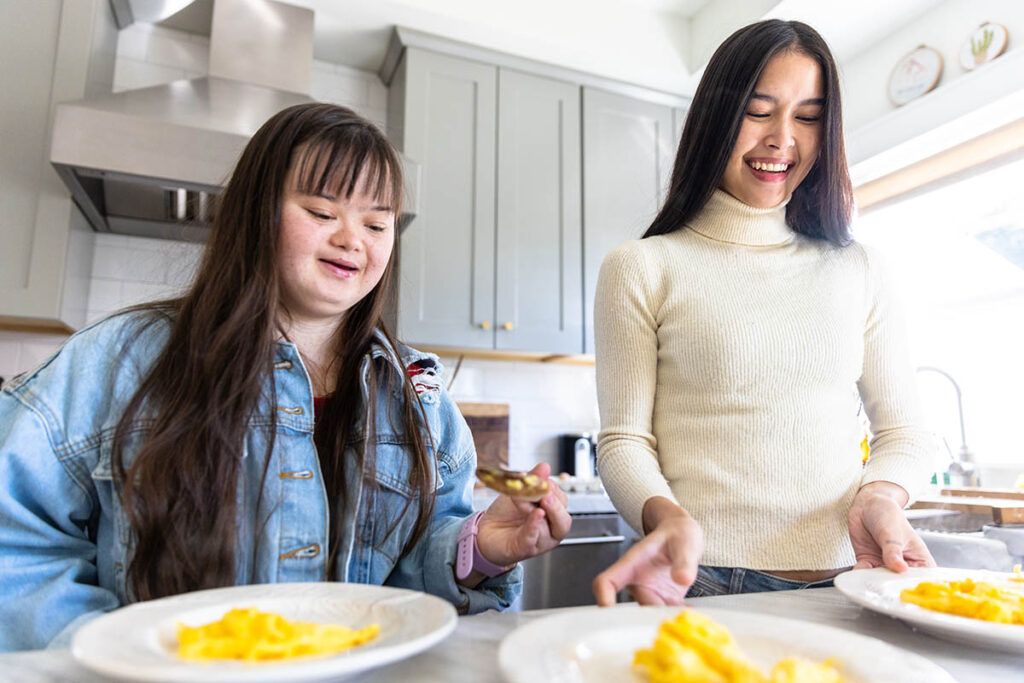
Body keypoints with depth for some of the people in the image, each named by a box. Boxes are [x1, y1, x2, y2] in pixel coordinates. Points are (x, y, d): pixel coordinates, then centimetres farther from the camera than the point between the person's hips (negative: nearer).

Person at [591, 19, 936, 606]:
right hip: (703, 583, -3)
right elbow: (624, 441, -1)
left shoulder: (858, 268, 13)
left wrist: (881, 497, -7)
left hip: (844, 578, 4)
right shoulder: (642, 268, 2)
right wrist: (667, 515, -20)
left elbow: (903, 430, 14)